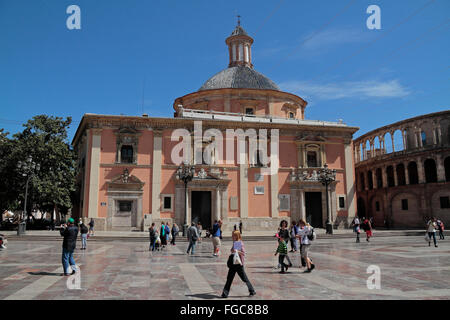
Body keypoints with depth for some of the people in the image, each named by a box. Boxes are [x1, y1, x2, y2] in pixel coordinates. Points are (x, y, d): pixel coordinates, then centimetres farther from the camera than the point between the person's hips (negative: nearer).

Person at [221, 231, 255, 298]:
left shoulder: (240, 243, -10)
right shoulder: (234, 243, 6)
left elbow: (243, 253, -12)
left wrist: (237, 251, -26)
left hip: (239, 263, -6)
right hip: (233, 264, 6)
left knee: (244, 278, 2)